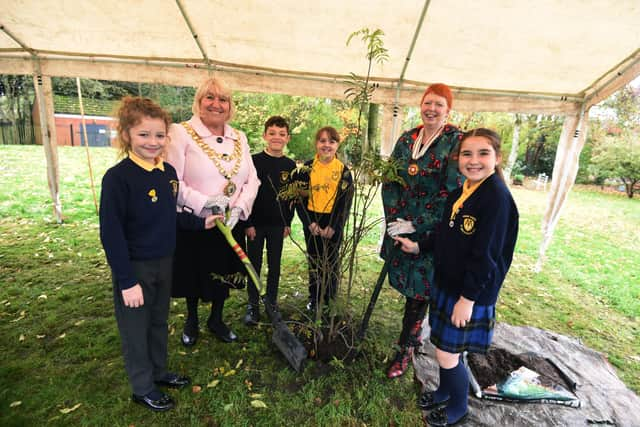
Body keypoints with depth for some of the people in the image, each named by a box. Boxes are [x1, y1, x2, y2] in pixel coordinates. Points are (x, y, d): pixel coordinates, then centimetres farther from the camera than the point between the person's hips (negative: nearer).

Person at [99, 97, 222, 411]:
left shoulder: (168, 172, 0)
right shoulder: (117, 177, -20)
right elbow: (111, 234, -19)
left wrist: (200, 223, 6)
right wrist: (126, 281, -19)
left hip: (164, 262, 6)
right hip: (134, 267, -6)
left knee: (159, 322, 22)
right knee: (136, 329, 13)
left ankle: (159, 371, 44)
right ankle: (143, 388, 34)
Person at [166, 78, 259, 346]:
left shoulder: (239, 138, 5)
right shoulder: (181, 133, -10)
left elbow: (252, 180, 2)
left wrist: (239, 208, -12)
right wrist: (204, 202, -24)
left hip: (231, 223, 4)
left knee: (224, 273, 18)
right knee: (193, 275, 16)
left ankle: (216, 320, 44)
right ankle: (191, 321, 45)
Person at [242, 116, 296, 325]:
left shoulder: (290, 165, 4)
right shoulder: (254, 161, -6)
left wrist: (288, 222, 6)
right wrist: (248, 223, -10)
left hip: (278, 224, 3)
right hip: (256, 223, -2)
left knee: (275, 265, 12)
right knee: (254, 265, 7)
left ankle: (272, 302, 28)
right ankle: (253, 305, 21)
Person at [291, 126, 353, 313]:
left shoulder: (343, 170, -2)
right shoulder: (307, 168, -1)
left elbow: (346, 201, -4)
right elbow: (299, 197, -3)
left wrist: (333, 226, -13)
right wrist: (309, 223, -12)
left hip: (334, 222, -1)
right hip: (311, 222, 1)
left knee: (331, 262, 10)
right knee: (314, 261, 14)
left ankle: (330, 300, 28)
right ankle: (314, 299, 31)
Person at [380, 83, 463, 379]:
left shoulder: (455, 141, -10)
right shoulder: (406, 139, 6)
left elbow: (452, 192, -15)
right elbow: (390, 180, 5)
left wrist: (415, 225, -15)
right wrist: (393, 219, -5)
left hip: (431, 232, -5)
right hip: (400, 226, 5)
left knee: (418, 289, 5)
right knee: (405, 283, 16)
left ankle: (405, 349, 25)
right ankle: (415, 333, 42)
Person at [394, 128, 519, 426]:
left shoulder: (497, 196, -21)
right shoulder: (459, 193, 4)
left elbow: (485, 255, -22)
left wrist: (468, 298, -19)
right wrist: (419, 247, 9)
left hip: (471, 292, -7)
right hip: (446, 282, 7)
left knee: (447, 353, 5)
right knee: (444, 346, 21)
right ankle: (445, 391, 47)